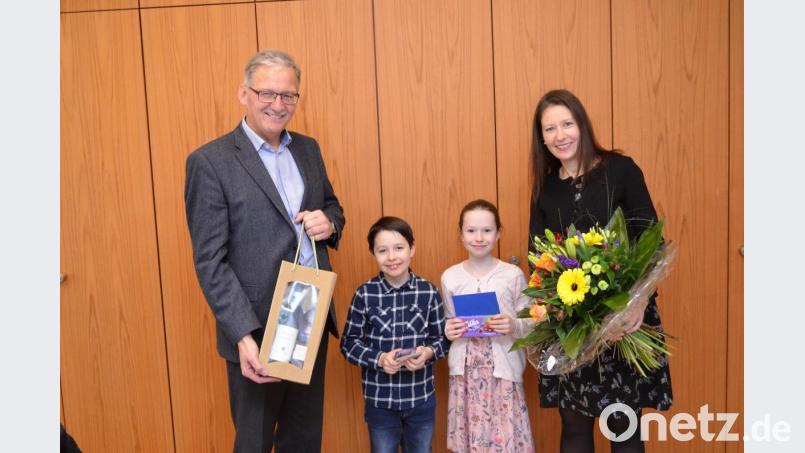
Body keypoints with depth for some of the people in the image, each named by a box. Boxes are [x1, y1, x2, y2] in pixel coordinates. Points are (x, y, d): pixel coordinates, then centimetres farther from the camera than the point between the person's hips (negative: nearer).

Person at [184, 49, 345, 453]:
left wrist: (329, 223, -6)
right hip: (257, 329, -5)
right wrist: (244, 336, -21)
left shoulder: (308, 149, 6)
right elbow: (210, 261, -14)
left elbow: (333, 208, 19)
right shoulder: (210, 162, -12)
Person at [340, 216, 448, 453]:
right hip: (380, 400, -1)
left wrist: (428, 352, -19)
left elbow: (443, 339, 2)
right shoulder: (365, 294, -9)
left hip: (421, 398, 1)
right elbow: (348, 343, -4)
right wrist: (379, 359, -19)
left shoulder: (428, 291, -6)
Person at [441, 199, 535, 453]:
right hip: (465, 370, 2)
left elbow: (531, 322, 0)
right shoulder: (450, 277, 3)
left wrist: (514, 326, -19)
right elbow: (447, 323, 11)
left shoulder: (513, 274, -3)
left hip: (503, 370, -2)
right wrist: (448, 330, -10)